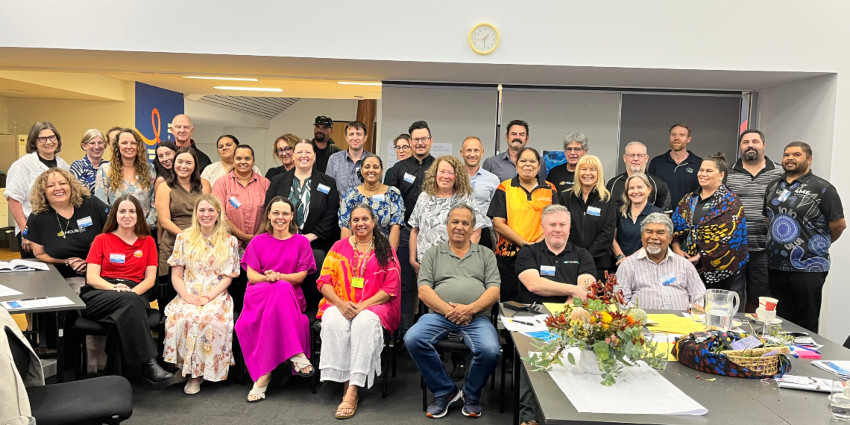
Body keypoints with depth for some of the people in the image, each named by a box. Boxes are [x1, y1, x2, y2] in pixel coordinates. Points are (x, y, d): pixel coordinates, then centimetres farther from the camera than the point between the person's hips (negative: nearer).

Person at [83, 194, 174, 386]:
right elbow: (91, 278, 4)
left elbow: (150, 279, 10)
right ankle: (149, 364, -45)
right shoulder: (102, 240, 17)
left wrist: (131, 291, -13)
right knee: (129, 302, -37)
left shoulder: (147, 241, 19)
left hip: (135, 293, 1)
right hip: (100, 295, -1)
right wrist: (115, 288, -17)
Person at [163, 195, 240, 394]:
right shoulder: (183, 239, 12)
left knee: (209, 318, -34)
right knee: (181, 317, -33)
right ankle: (182, 366, -13)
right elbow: (176, 275, 8)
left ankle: (196, 373, -18)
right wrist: (186, 295, -11)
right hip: (187, 296, 1)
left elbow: (227, 277, 3)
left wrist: (208, 297, -12)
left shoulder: (230, 241, 8)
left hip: (216, 296, -1)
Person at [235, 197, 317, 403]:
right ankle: (296, 354, -40)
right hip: (259, 295, 0)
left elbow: (301, 276, 4)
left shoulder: (301, 242, 12)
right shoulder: (258, 241, 15)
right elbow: (251, 275, 6)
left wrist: (279, 276, -15)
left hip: (290, 296, 0)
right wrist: (268, 278, -16)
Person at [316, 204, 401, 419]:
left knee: (364, 322, -35)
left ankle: (352, 391, -34)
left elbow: (390, 288, 0)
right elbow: (324, 281, 6)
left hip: (374, 306, -2)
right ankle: (345, 383, -28)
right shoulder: (339, 247, 14)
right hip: (340, 305, 2)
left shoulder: (386, 250, 8)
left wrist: (362, 305, -14)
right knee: (333, 321, -32)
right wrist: (341, 303, -13)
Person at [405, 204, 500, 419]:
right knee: (412, 339, -27)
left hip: (476, 317, 0)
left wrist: (470, 309, -13)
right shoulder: (433, 254, 15)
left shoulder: (486, 254, 16)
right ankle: (445, 392, -5)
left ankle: (471, 395, 4)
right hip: (439, 315, 1)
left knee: (490, 350, -29)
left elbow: (494, 291, 5)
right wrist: (448, 310, -12)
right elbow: (424, 291, 4)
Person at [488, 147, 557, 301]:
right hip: (508, 256, -1)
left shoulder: (550, 190, 11)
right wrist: (525, 244, -11)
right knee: (509, 302, 3)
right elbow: (498, 224, -3)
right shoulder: (504, 188, 5)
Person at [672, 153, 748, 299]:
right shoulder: (689, 199, 13)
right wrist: (677, 249, -4)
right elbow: (675, 225, 11)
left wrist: (702, 256, -17)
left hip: (721, 270, -4)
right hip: (692, 270, 5)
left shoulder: (730, 201, -4)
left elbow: (727, 237, -14)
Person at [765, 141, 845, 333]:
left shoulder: (822, 189, -8)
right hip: (775, 266, 5)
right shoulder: (773, 187, 10)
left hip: (808, 268, -5)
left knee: (805, 324, 4)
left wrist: (820, 244, 6)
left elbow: (839, 224, -5)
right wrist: (777, 243, 13)